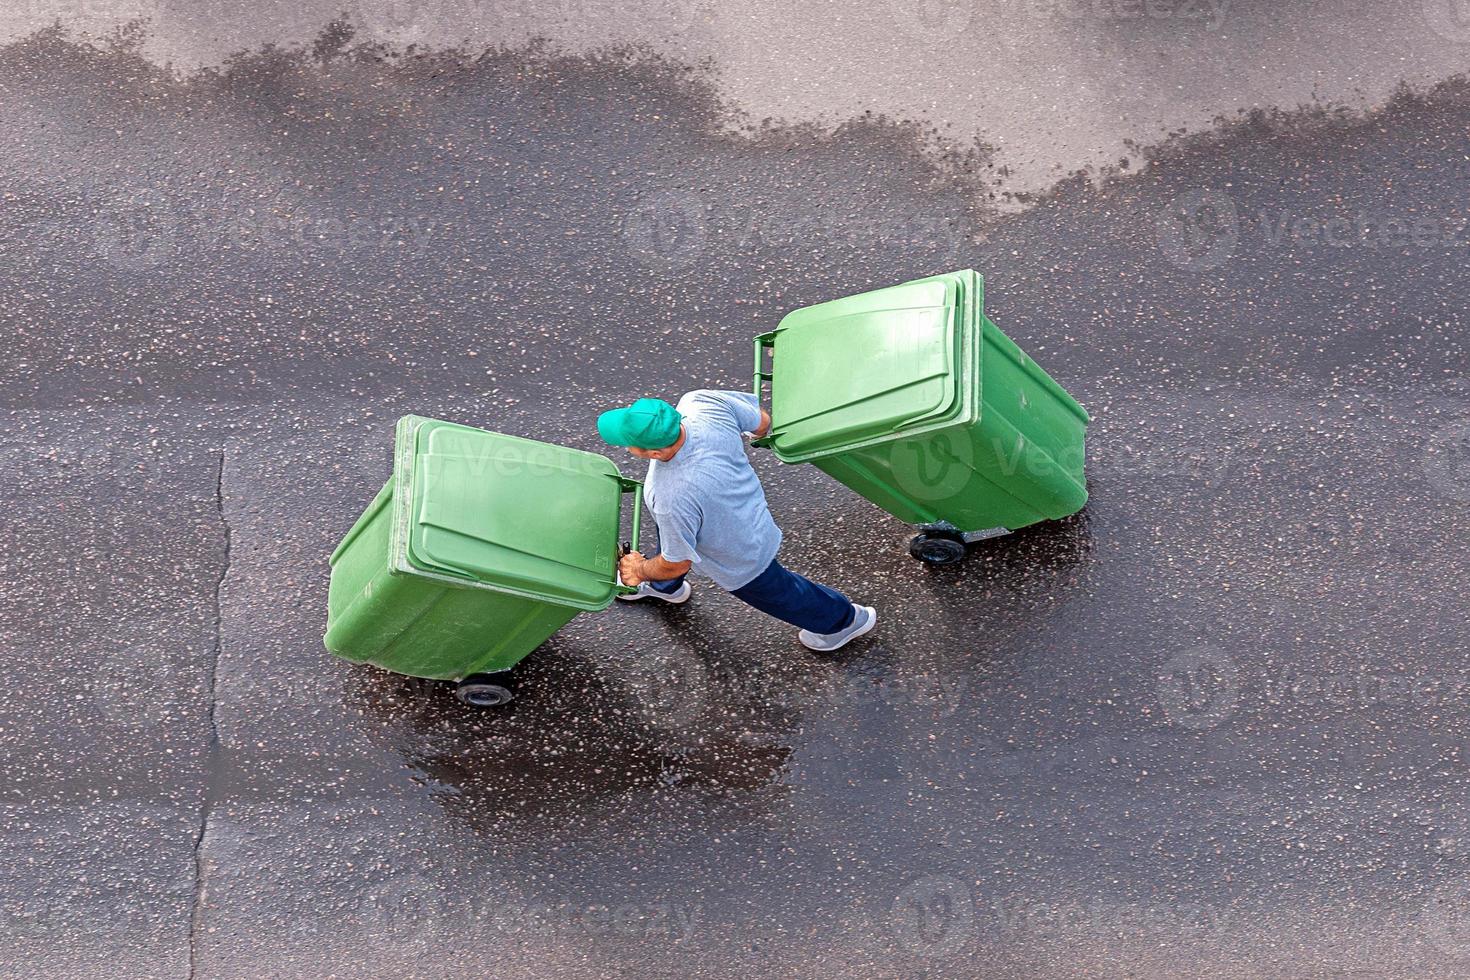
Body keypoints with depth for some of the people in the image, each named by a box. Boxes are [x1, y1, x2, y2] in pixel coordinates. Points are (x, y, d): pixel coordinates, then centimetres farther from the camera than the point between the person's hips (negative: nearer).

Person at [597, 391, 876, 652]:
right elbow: (762, 422, -11)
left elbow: (677, 564, -27)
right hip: (748, 508, 6)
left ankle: (844, 619, 53)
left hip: (742, 560, -6)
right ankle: (664, 587, 65)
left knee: (773, 591, 26)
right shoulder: (703, 402, -32)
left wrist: (639, 570, -5)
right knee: (669, 524, 32)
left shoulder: (673, 500, -47)